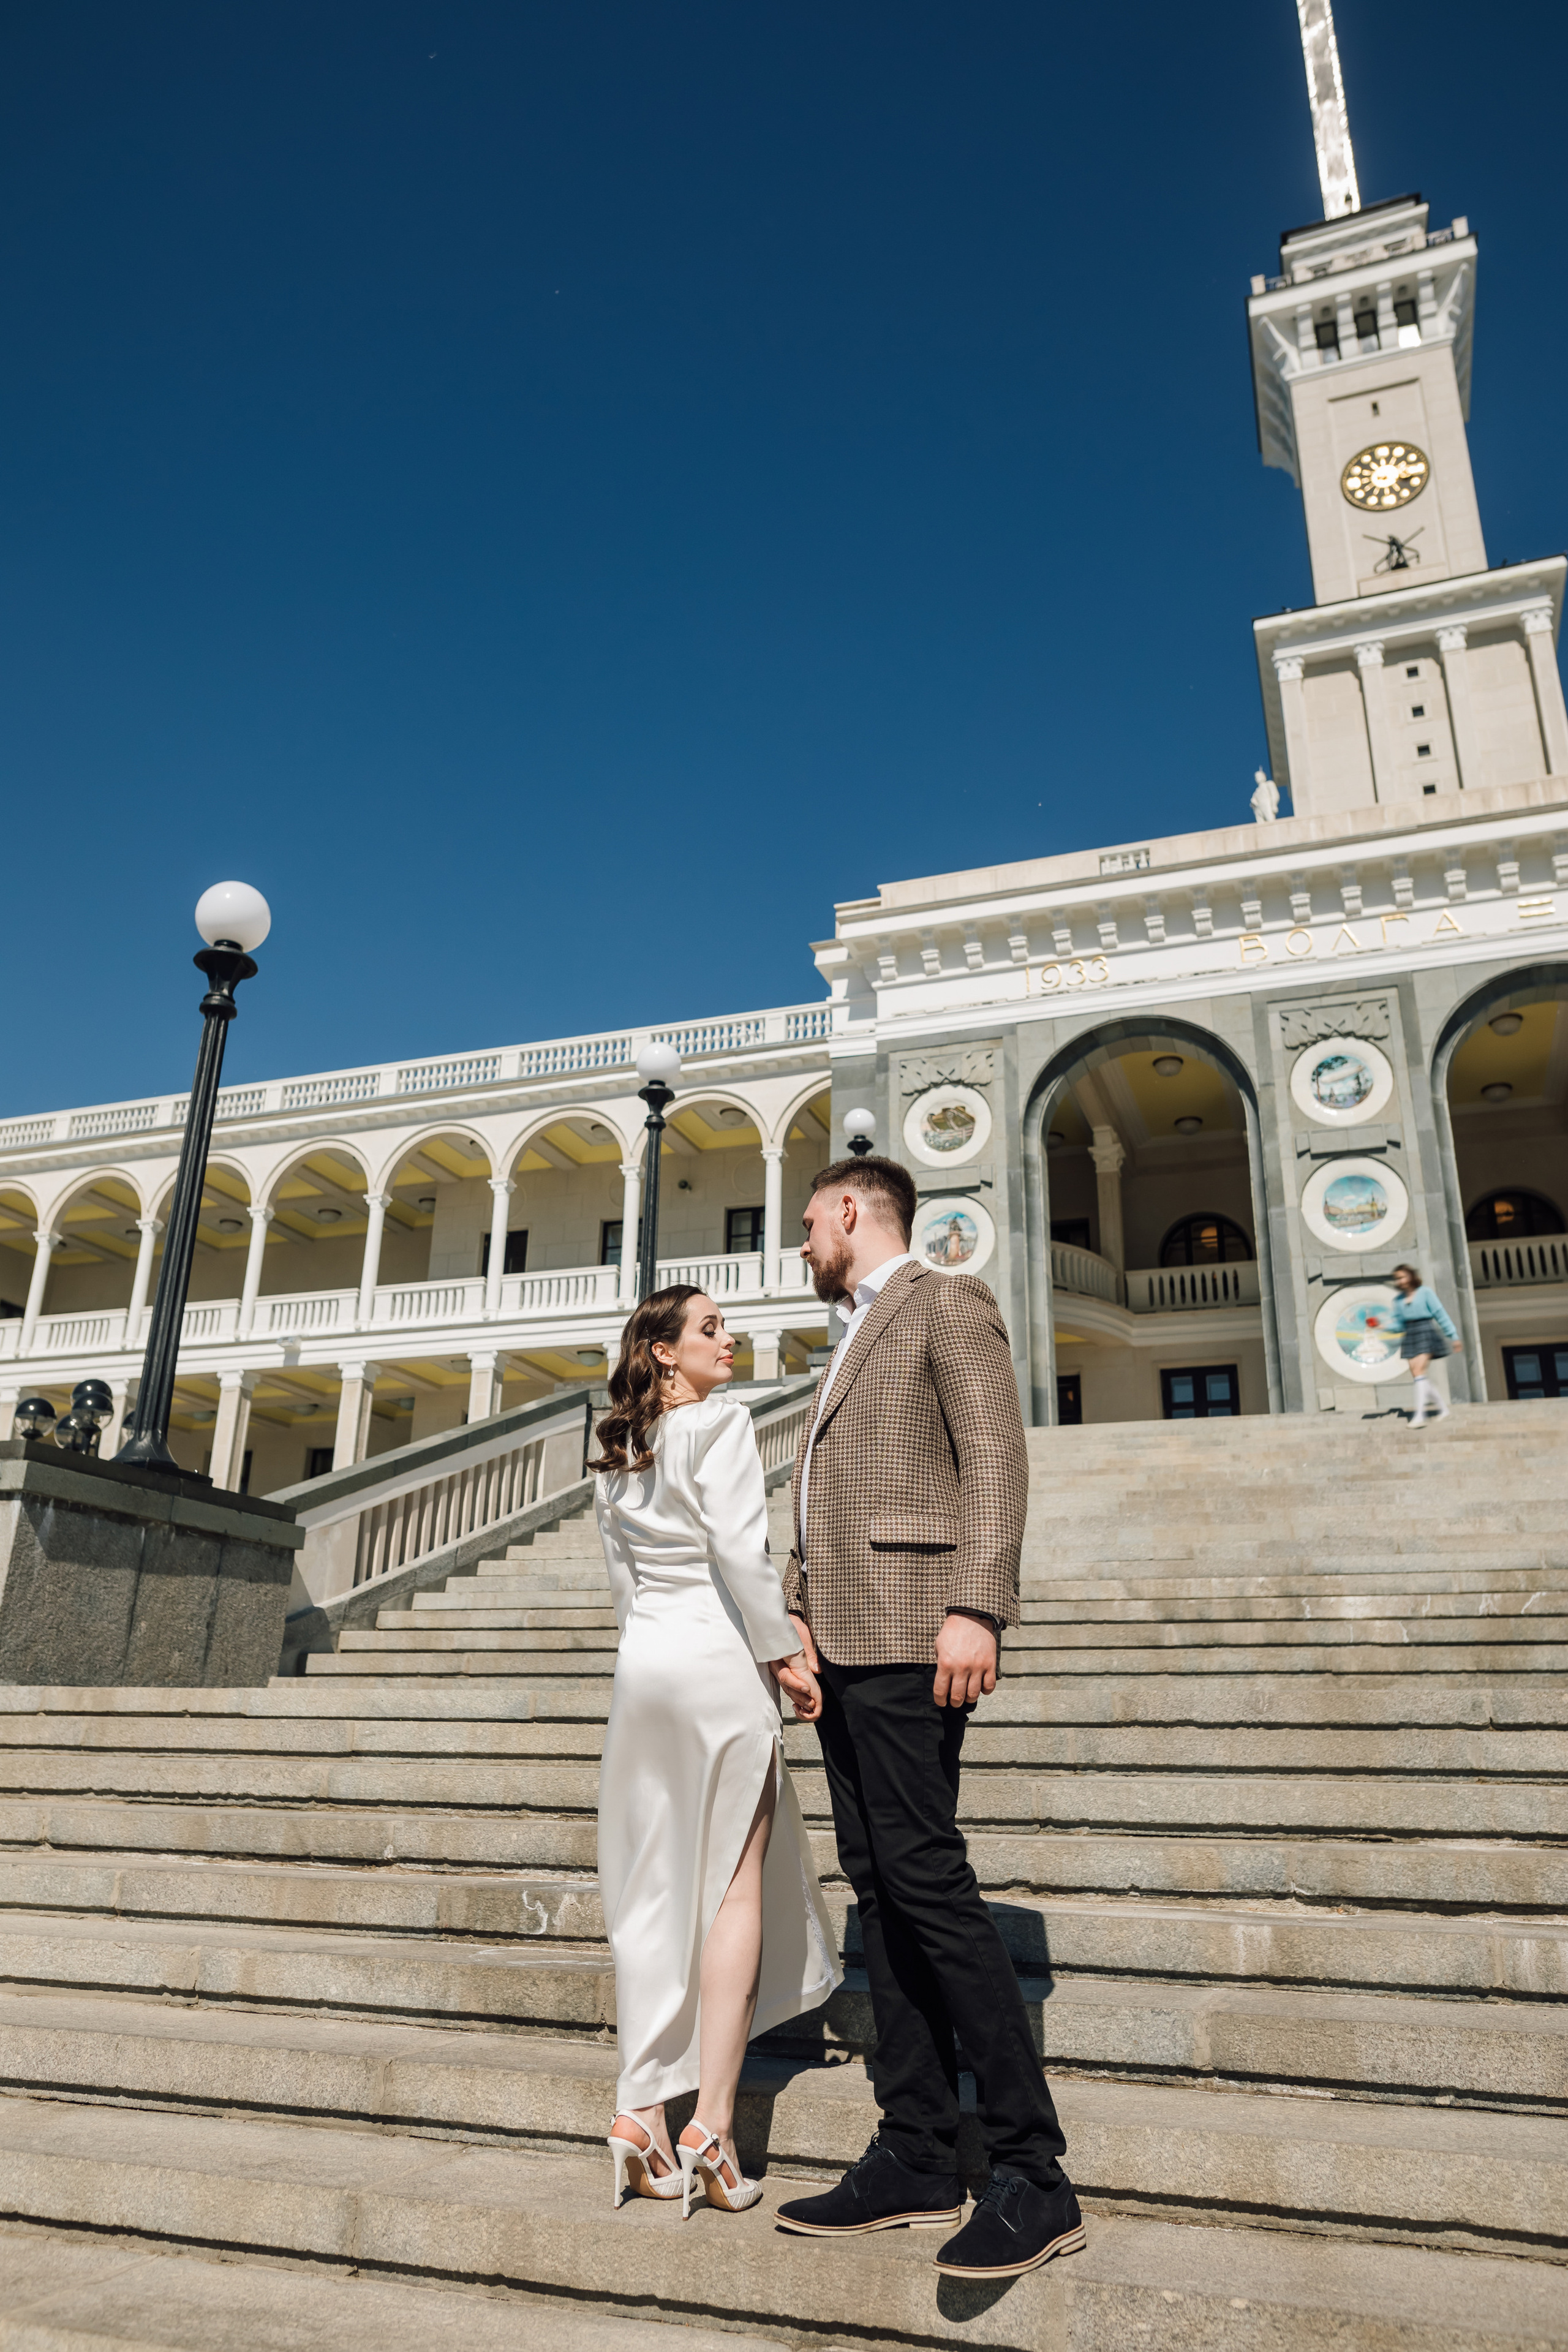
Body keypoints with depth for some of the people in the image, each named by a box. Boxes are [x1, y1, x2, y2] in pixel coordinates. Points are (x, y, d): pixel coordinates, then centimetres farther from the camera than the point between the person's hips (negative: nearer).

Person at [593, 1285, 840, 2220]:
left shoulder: (617, 1455, 14)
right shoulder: (722, 1423, -8)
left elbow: (622, 1575, 16)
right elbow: (740, 1548, -17)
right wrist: (783, 1653, -11)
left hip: (644, 1664, 7)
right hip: (719, 1660, -7)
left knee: (653, 1890, 10)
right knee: (735, 1887, 1)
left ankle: (643, 2109, 11)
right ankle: (714, 2123, 3)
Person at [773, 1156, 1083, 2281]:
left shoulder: (946, 1301, -2)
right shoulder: (854, 1338, 25)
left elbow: (995, 1457, -13)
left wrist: (974, 1608, -22)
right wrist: (798, 1606, 12)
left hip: (907, 1636, -9)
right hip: (842, 1640, 9)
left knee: (924, 1875, -11)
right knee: (879, 1888, 8)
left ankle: (1035, 2178, -2)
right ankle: (917, 2158, 15)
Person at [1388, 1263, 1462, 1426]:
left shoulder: (1425, 1293, -3)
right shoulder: (1399, 1300, 12)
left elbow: (1441, 1315, -2)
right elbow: (1399, 1324, 13)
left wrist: (1453, 1336, -2)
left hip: (1426, 1334, -6)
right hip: (1409, 1337, 6)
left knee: (1419, 1371, -18)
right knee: (1416, 1374, 3)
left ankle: (1420, 1415, -22)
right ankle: (1442, 1408, 19)